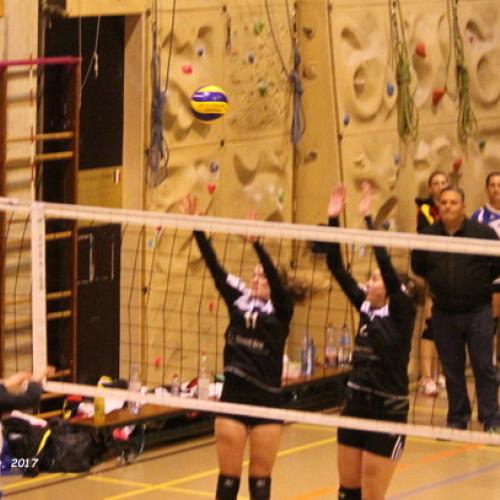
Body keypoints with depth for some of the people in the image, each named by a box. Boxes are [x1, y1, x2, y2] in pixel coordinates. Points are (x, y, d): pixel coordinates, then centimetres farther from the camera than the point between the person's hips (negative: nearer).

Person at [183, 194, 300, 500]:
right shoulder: (239, 300, 7)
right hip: (233, 396, 2)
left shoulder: (280, 310, -2)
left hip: (267, 400, -2)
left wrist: (256, 243, -34)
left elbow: (275, 277, -20)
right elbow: (214, 267, -2)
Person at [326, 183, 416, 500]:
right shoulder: (367, 308, 7)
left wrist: (368, 218, -23)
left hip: (387, 412, -7)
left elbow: (387, 265, -22)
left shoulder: (401, 314, -10)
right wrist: (334, 219, -5)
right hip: (356, 405, 7)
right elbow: (337, 268, 4)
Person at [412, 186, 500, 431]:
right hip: (444, 314, 3)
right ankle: (457, 418, 20)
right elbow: (417, 267, 13)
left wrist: (480, 281, 1)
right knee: (452, 370, 9)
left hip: (477, 312, -3)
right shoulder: (427, 236, 1)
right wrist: (438, 281, 6)